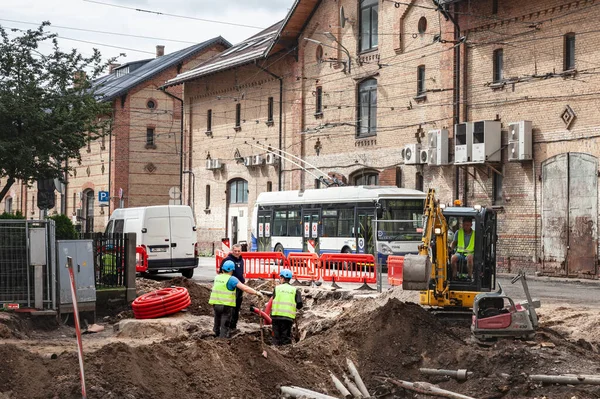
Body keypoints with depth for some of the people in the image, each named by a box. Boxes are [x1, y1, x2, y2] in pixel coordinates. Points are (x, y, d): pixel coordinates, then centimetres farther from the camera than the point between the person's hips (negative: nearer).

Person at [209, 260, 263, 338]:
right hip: (226, 305, -6)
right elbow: (244, 288, -18)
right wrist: (256, 293, -16)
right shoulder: (231, 279, -13)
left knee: (217, 324, 21)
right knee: (225, 326, 1)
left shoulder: (217, 277, 7)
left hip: (215, 304, 6)